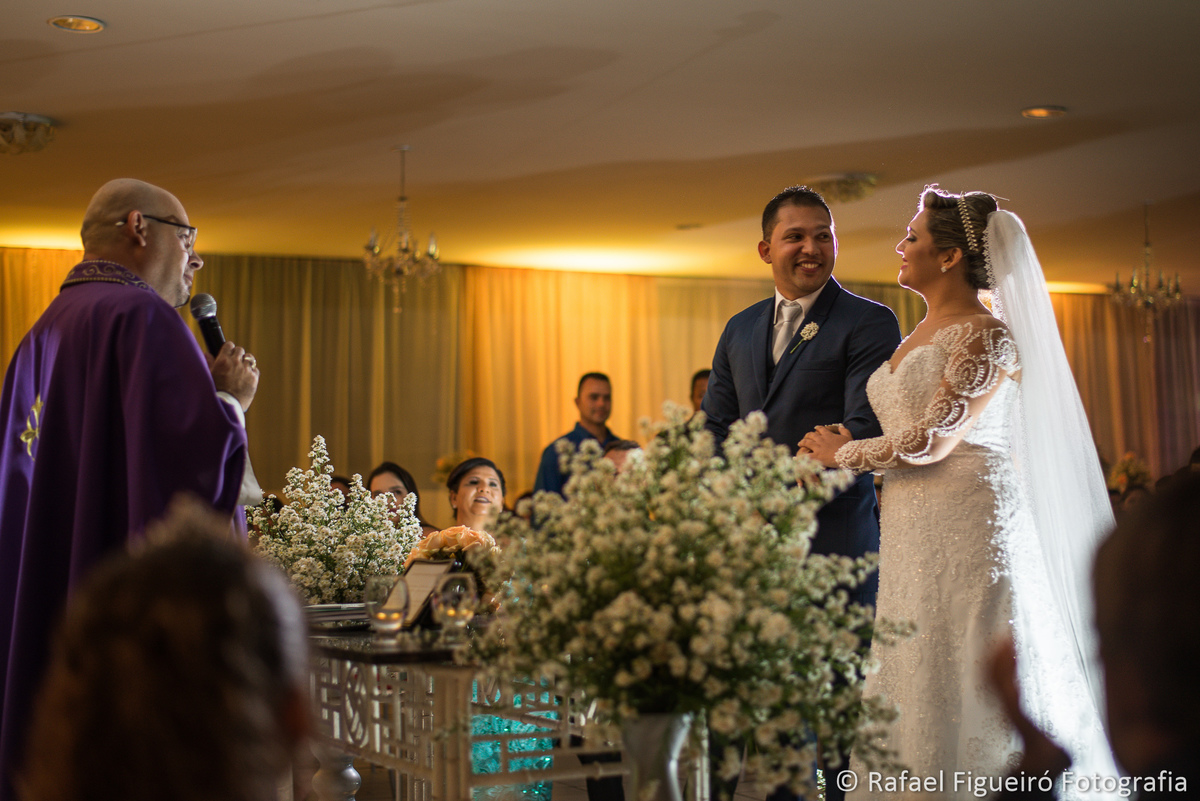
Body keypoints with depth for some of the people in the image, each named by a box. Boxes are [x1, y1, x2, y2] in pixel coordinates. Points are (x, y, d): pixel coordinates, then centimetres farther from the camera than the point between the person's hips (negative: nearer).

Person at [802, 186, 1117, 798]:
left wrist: (843, 455, -6)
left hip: (968, 525, -8)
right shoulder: (923, 333, 16)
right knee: (917, 689, 8)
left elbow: (933, 440, -17)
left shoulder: (986, 335, -11)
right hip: (913, 534, 8)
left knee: (966, 687, -3)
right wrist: (840, 444, 6)